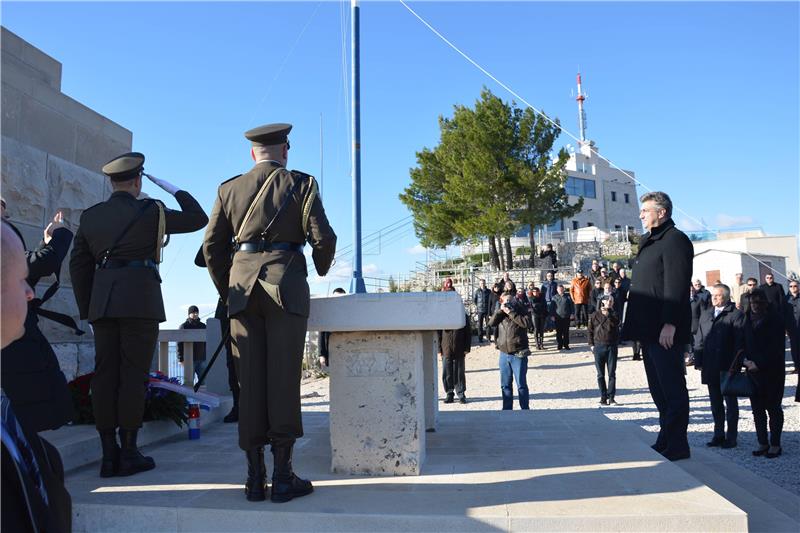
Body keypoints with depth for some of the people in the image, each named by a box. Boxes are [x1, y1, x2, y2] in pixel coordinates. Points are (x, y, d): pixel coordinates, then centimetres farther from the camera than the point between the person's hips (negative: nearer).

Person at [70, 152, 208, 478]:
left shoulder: (90, 216, 14)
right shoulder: (150, 211, 0)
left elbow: (78, 264, 13)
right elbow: (198, 218, 7)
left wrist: (87, 308, 17)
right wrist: (172, 189, 17)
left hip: (102, 303, 5)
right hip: (139, 301, -5)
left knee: (104, 373, 4)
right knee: (133, 374, -3)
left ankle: (109, 454, 7)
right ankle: (128, 453, 0)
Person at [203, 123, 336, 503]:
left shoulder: (229, 189, 14)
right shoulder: (301, 184, 5)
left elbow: (211, 247, 10)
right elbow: (323, 238, -3)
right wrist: (322, 269, 17)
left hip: (242, 287, 3)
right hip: (286, 285, -3)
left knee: (250, 381, 4)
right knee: (283, 379, -1)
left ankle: (255, 476, 8)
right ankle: (283, 476, 1)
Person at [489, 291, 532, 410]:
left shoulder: (520, 311, 0)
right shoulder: (501, 314, 11)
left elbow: (526, 323, -19)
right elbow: (491, 322, -4)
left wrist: (511, 312, -16)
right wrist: (501, 310, -11)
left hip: (518, 354, -4)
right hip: (504, 354, 4)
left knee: (521, 384, 1)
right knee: (505, 385, 12)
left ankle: (525, 409, 10)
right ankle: (507, 409, 22)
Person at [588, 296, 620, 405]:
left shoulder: (614, 315, 7)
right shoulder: (595, 315, 4)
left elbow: (615, 324, -13)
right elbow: (589, 330, 6)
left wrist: (608, 315, -19)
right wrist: (591, 344, -1)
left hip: (612, 346, 1)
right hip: (599, 346, -1)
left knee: (612, 373, 0)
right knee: (600, 374, 3)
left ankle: (611, 397, 4)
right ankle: (603, 397, 9)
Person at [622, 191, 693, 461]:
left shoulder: (674, 239, -9)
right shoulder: (649, 242, 20)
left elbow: (677, 285, -18)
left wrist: (670, 324, -23)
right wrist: (636, 324, 17)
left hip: (666, 331, -10)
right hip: (649, 329, 10)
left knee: (672, 388, -2)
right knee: (658, 388, 14)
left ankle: (677, 446, 6)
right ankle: (666, 440, 24)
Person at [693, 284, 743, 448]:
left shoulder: (736, 314, -6)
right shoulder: (705, 315, 13)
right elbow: (699, 340, 12)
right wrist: (698, 361, 5)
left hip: (728, 367, -6)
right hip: (710, 367, 6)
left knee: (730, 402, 6)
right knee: (715, 402, 11)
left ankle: (731, 437, 13)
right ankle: (719, 435, 20)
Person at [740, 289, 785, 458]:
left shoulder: (774, 320, -7)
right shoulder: (747, 320, 8)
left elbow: (777, 348, -13)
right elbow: (742, 343, 10)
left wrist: (759, 364, -16)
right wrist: (745, 360, -7)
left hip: (772, 371, -5)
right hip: (753, 370, 5)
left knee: (773, 408, 1)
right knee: (757, 408, 8)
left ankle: (775, 444, 9)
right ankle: (762, 443, 17)